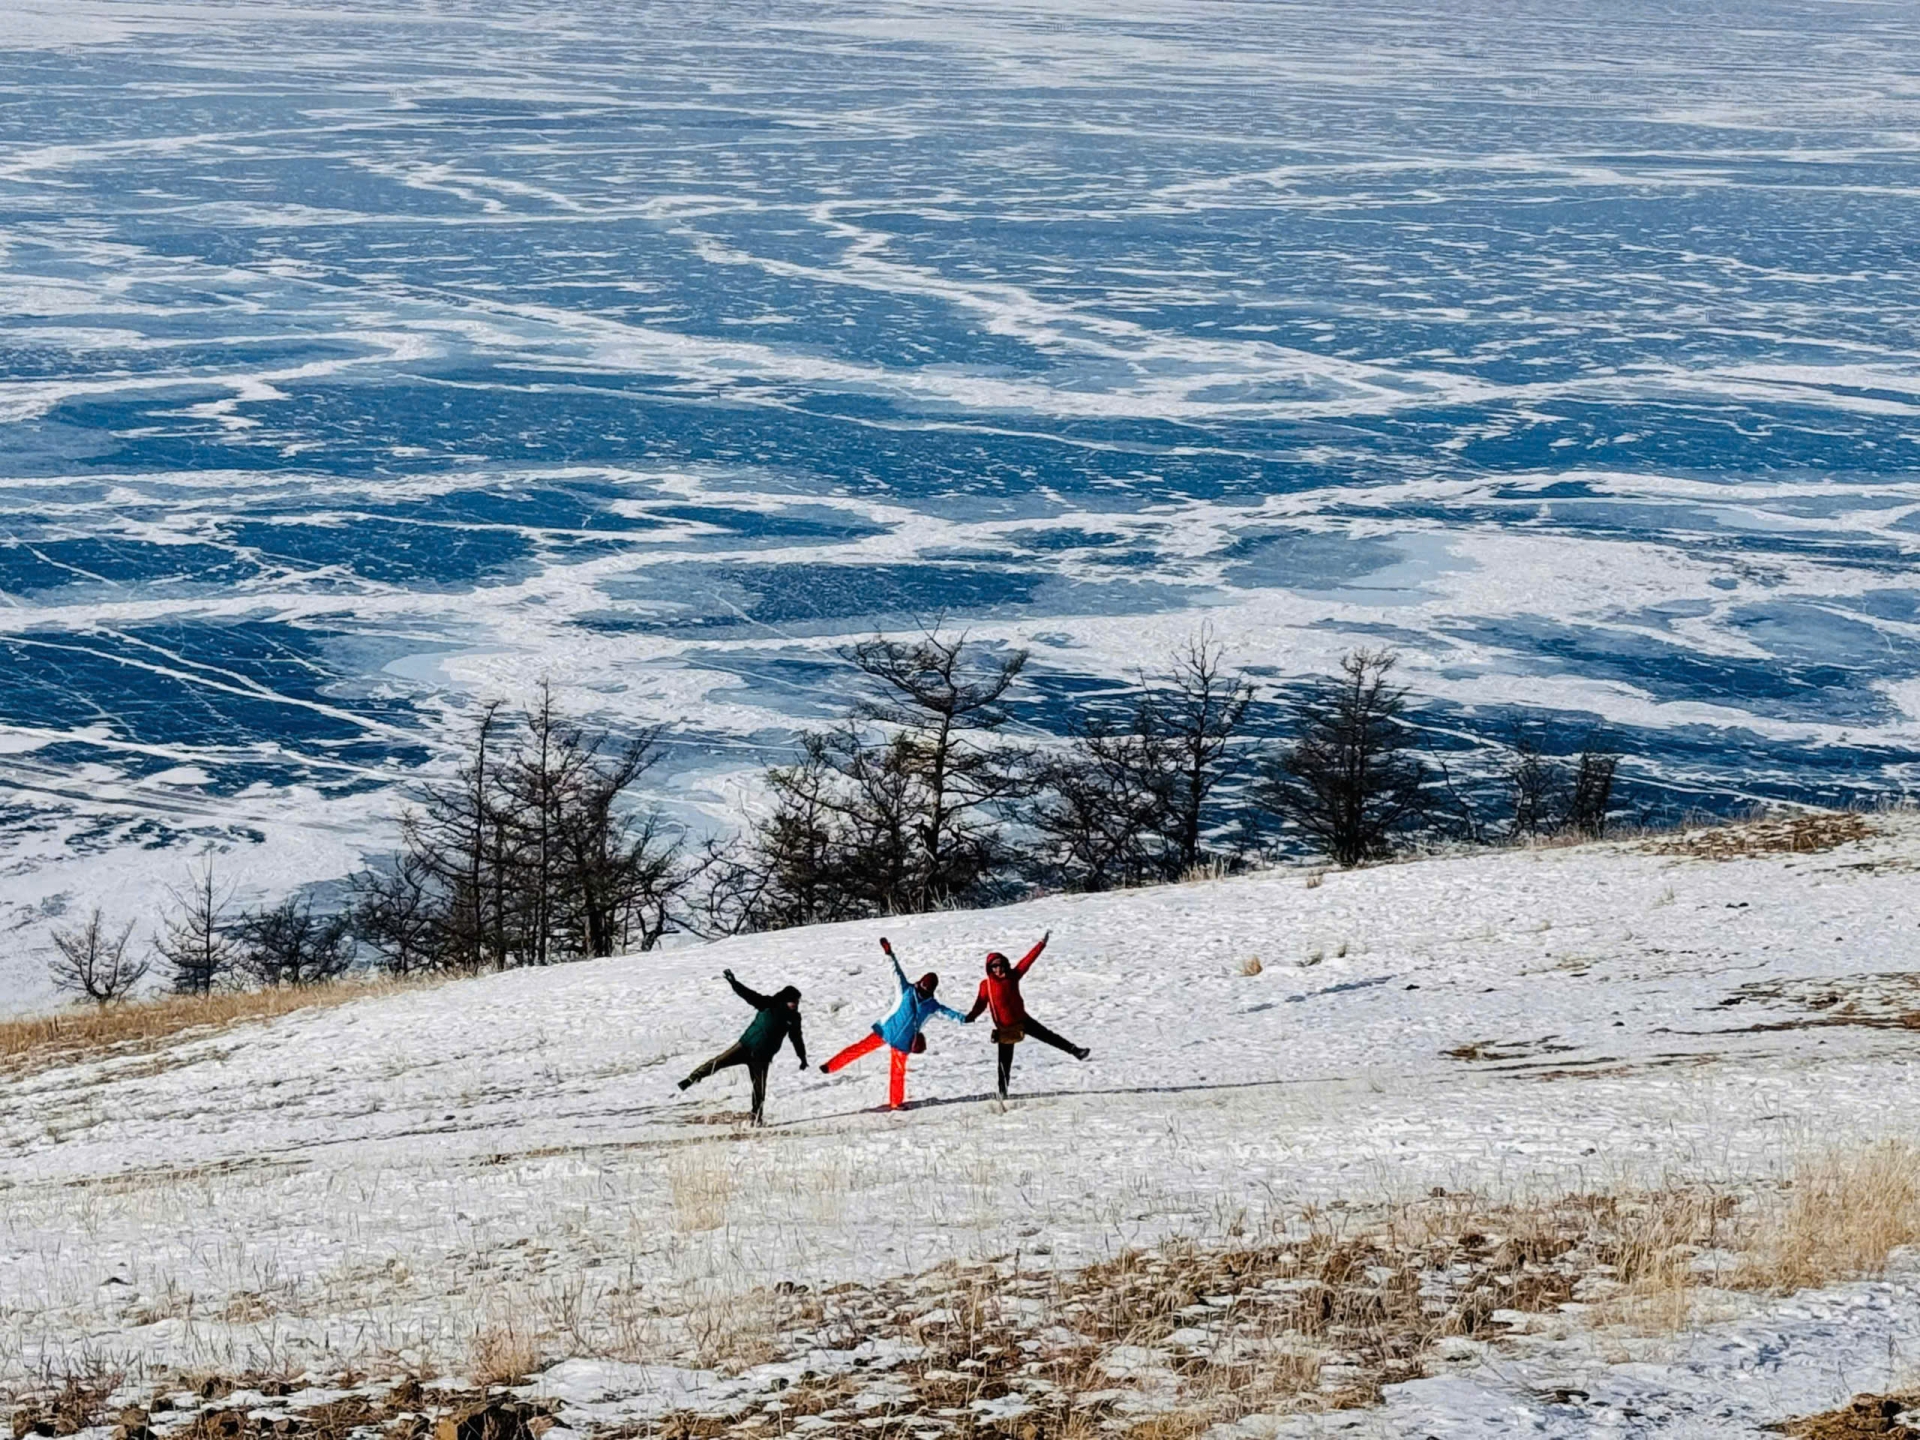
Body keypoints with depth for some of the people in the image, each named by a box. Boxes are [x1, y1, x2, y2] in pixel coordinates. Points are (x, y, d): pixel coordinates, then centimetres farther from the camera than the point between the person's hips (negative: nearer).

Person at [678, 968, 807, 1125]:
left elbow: (797, 1038, 15)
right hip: (746, 1046, -3)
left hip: (761, 1056, 3)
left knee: (759, 1088, 1)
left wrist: (802, 1058, 19)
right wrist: (734, 983, -25)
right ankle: (693, 1078, -7)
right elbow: (750, 995, -14)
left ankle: (756, 1118, 14)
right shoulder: (770, 1005, -7)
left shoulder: (793, 1018, 3)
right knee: (719, 1062, -15)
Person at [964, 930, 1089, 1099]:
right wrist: (970, 1017, -38)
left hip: (1022, 1019, 2)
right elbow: (981, 1004, -19)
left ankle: (1074, 1050, 11)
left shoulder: (1012, 976, -3)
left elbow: (1028, 960, -4)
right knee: (1005, 1060, 4)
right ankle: (1003, 1090, 15)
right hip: (1005, 1027, -2)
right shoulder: (986, 985, -12)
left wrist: (1042, 944, -7)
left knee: (1047, 1036, 3)